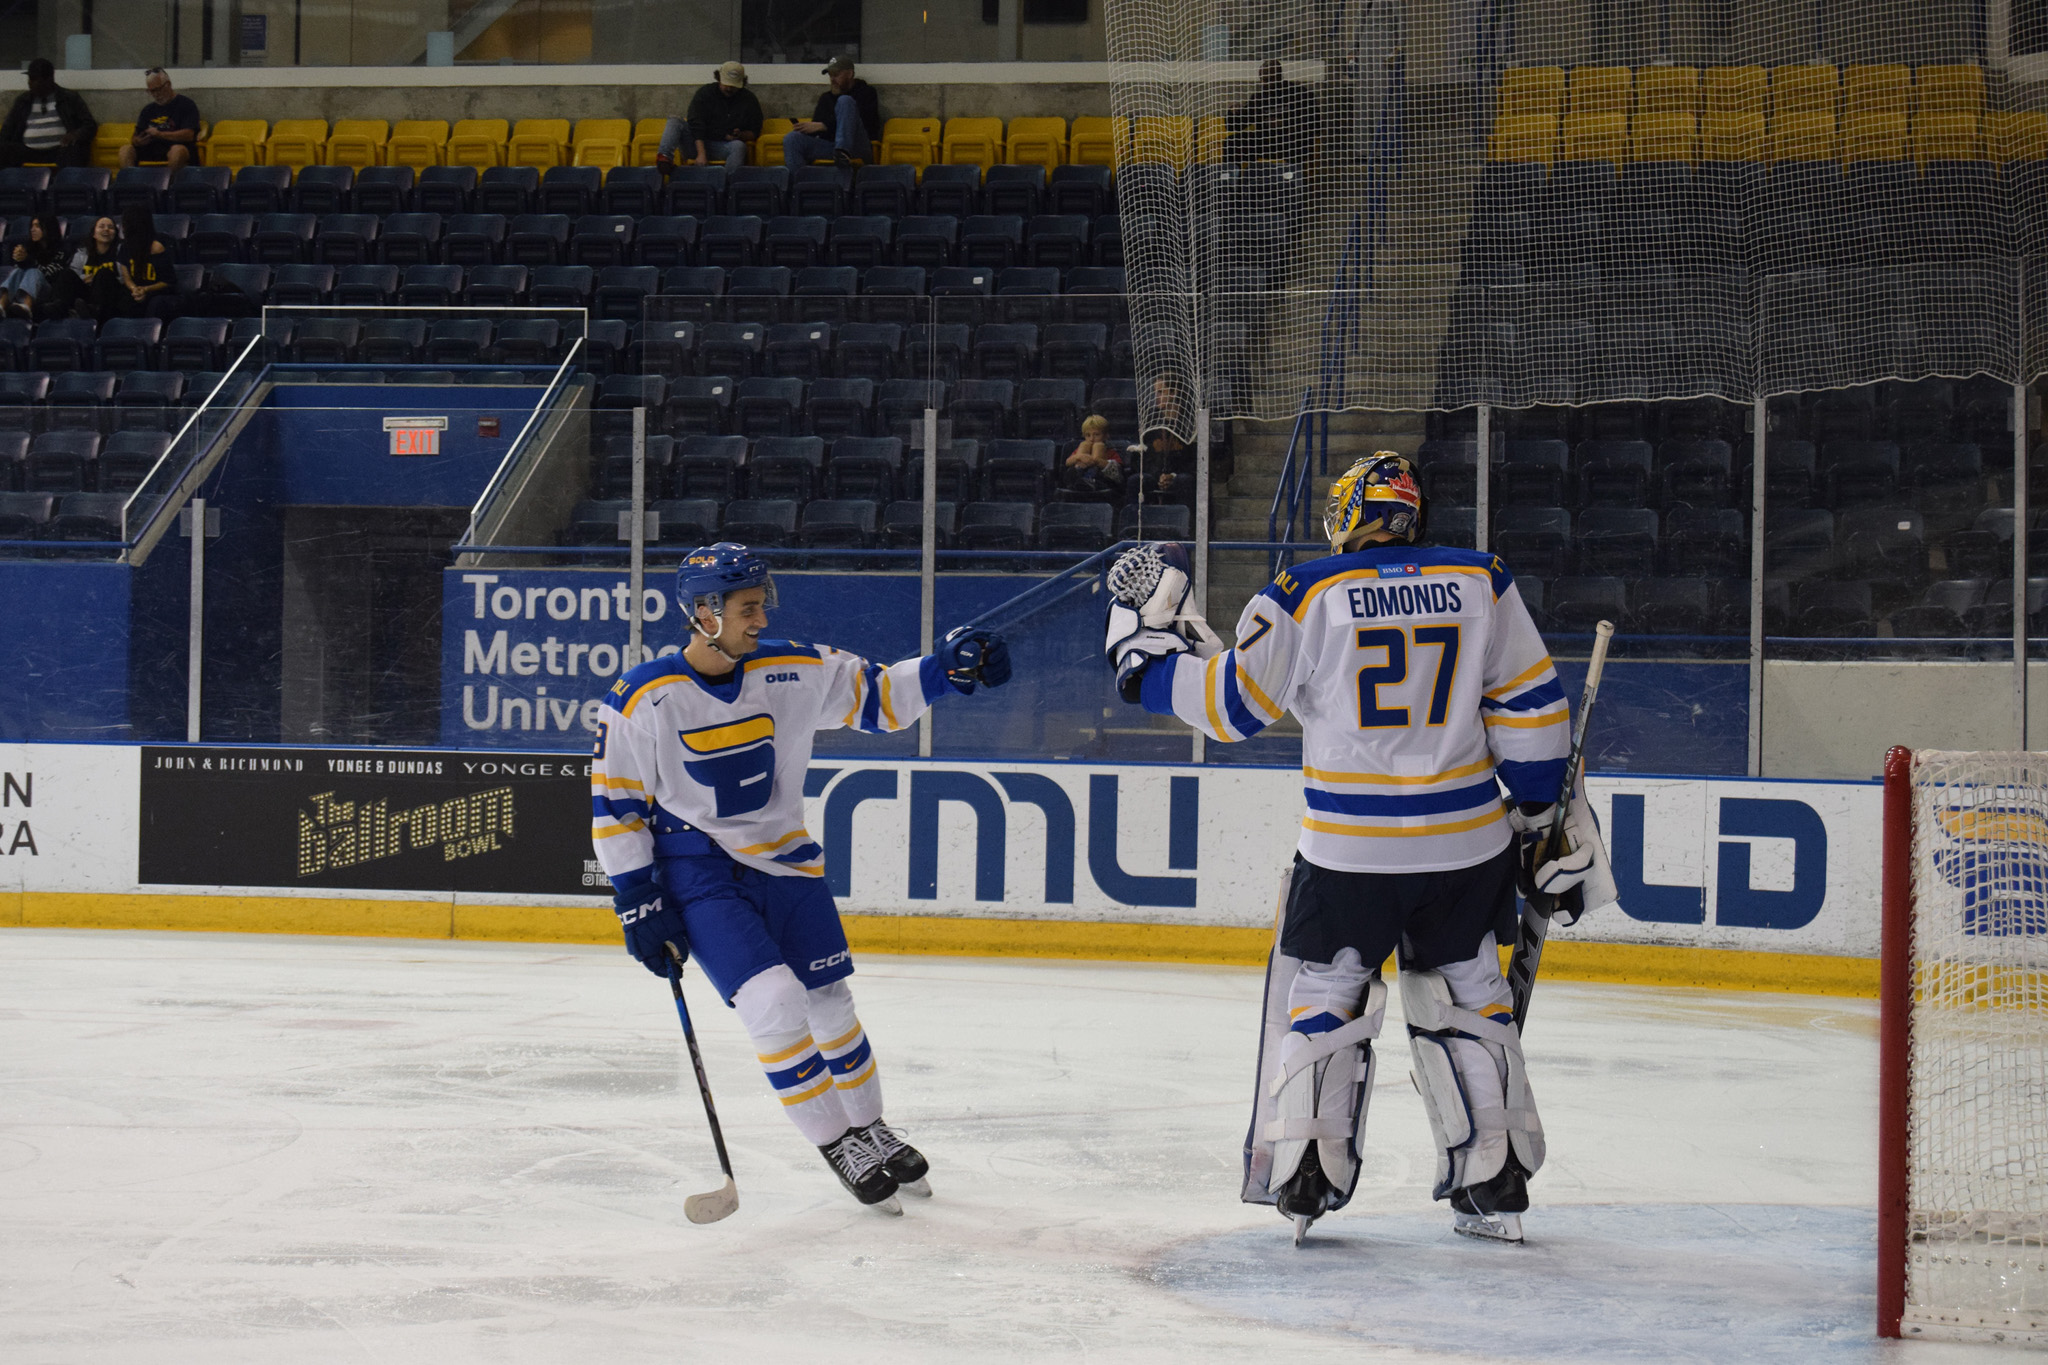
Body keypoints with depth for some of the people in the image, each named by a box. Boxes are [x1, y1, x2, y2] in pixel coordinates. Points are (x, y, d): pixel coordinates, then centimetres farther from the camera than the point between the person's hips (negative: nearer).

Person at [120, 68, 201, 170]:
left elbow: (189, 135, -6)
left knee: (178, 150, -40)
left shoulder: (185, 104, 7)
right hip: (151, 149, 5)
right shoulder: (148, 109, 24)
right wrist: (137, 141, -5)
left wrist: (159, 134, -10)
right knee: (125, 150, -22)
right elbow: (136, 137, 21)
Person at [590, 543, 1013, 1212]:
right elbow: (613, 804, -7)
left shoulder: (793, 672, -6)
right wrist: (639, 900, -10)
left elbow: (875, 695, 4)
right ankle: (836, 1144, -1)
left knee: (830, 1004, 9)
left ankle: (870, 1129, 31)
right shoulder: (641, 700, -15)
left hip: (785, 860, 4)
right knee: (772, 1000, -18)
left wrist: (945, 668, -14)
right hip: (698, 873, -4)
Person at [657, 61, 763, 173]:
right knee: (674, 122, -23)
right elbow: (696, 125, -12)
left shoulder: (749, 100, 4)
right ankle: (665, 157, -49)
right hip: (698, 143, 0)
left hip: (724, 145, 0)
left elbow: (754, 132, 9)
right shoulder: (705, 93, -1)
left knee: (739, 146, -33)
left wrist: (741, 135, -17)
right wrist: (701, 154, -25)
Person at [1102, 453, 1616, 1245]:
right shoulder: (1482, 584, 1)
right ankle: (1495, 1187, 16)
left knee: (1318, 1001, 12)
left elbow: (1230, 705, -3)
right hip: (1467, 845, 3)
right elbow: (1532, 711, 3)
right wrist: (1540, 820, 14)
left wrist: (1148, 635, 11)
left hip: (1349, 850, -2)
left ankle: (1304, 1175, 8)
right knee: (1465, 999, 16)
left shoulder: (1309, 596, -6)